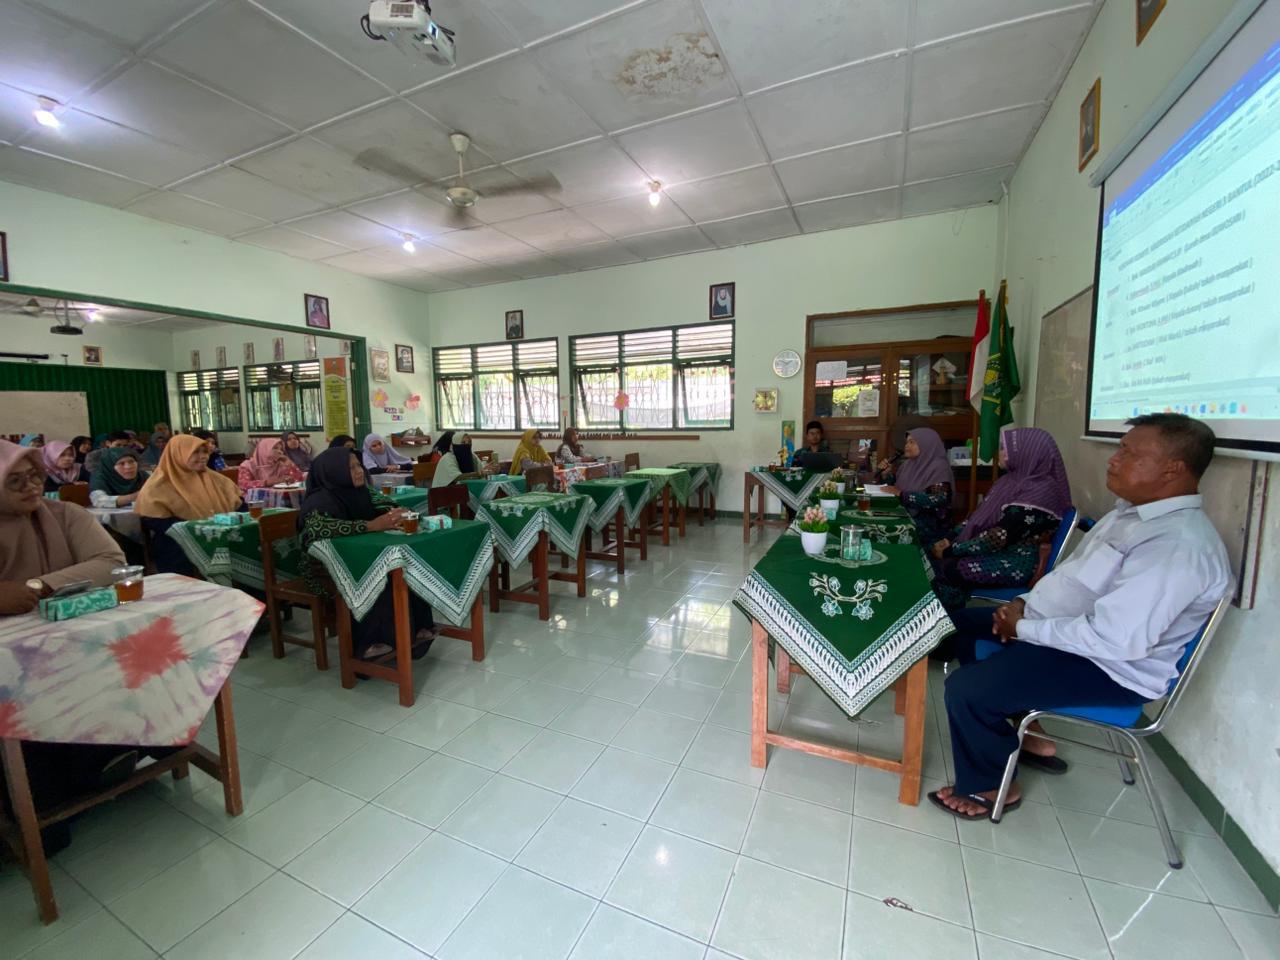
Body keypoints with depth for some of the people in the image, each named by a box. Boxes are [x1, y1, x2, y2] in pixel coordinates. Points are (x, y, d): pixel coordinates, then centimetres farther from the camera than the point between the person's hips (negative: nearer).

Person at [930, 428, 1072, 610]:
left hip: (1016, 562, -8)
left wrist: (950, 551, -20)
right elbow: (980, 514, 10)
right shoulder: (1016, 479, 8)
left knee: (945, 569, -24)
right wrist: (950, 538, -3)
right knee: (931, 559, -6)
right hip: (997, 550, 9)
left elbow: (998, 538, -25)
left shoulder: (1039, 491, -21)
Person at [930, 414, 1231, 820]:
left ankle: (989, 787, 8)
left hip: (1113, 669, -10)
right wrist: (1025, 604, -1)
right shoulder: (1132, 510, 5)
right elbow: (1073, 571, 14)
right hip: (1071, 630, 10)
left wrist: (1024, 628, -21)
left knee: (965, 688, -22)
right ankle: (1023, 728, 26)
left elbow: (1117, 639, -32)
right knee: (964, 624, 16)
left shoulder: (1179, 546, -26)